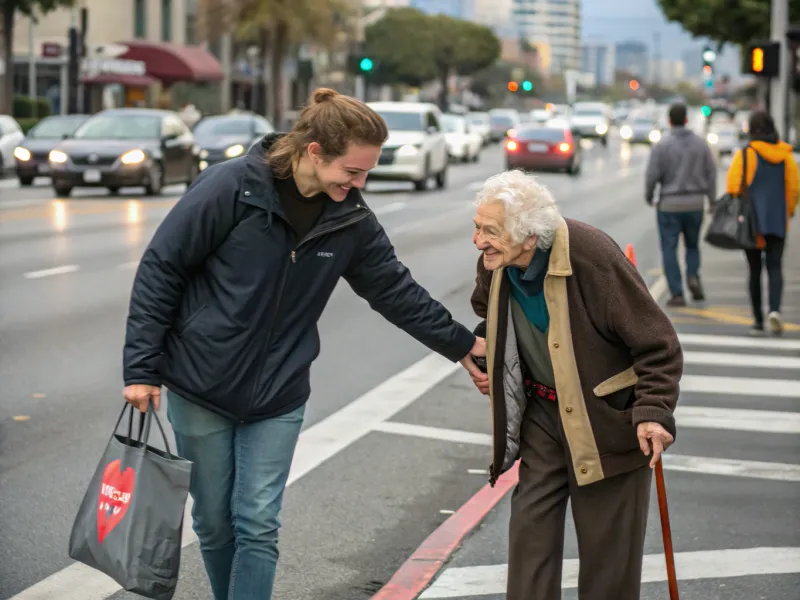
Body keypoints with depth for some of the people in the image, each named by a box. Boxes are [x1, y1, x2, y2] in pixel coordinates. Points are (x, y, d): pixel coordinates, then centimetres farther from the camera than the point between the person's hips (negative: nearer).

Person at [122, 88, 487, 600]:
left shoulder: (351, 220, -3)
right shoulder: (233, 188, -17)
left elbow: (397, 290, 11)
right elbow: (161, 270, -12)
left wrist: (461, 344, 15)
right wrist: (142, 367, -12)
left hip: (277, 399, 3)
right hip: (200, 389, -2)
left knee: (258, 528, -4)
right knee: (215, 524, 8)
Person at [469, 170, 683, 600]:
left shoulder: (593, 257, -28)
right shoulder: (494, 264, -9)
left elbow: (658, 344, -22)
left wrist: (654, 411, -30)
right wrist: (486, 364, 9)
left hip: (607, 418, -5)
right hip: (543, 412, 6)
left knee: (607, 542, 2)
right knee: (530, 530, 5)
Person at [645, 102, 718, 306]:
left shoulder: (661, 145, -10)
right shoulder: (700, 143, 1)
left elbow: (652, 175, -10)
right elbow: (711, 172, 1)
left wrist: (648, 195, 8)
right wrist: (712, 200, 9)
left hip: (669, 205, -3)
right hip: (695, 203, 3)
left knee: (669, 249, 4)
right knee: (692, 245, 21)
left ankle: (677, 294, -2)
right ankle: (693, 276, -4)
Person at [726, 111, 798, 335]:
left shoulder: (746, 154, -9)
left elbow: (734, 186, -11)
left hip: (752, 221, -2)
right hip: (778, 221, 2)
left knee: (755, 270, 6)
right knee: (775, 267, 4)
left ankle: (758, 320, 8)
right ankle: (775, 309, -20)